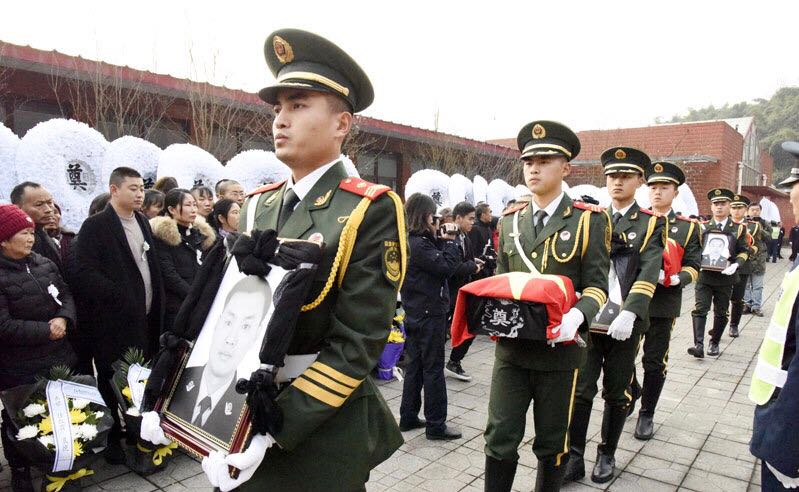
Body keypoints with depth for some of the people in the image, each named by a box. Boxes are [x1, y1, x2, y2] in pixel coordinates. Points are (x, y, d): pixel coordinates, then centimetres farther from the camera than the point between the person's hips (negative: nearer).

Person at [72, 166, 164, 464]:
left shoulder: (141, 221, 11)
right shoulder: (95, 226, -10)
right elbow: (83, 274, -18)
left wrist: (156, 304, 9)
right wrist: (121, 297, -20)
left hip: (145, 318, 6)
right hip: (115, 321, -6)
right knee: (114, 382, 7)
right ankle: (111, 441, 23)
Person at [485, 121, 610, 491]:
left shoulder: (589, 220, -4)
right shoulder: (509, 220, 7)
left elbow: (596, 286, -6)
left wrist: (576, 316, -27)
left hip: (559, 347, -2)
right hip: (511, 346, 3)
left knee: (552, 442, 14)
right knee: (500, 438, 6)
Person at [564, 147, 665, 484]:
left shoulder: (652, 223, 0)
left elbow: (648, 273, -13)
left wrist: (629, 313, -27)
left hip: (625, 323, -1)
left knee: (617, 392, 12)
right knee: (581, 390, 3)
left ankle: (607, 455, 30)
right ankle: (574, 457, 15)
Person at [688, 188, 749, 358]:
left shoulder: (738, 228, 5)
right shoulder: (703, 227, 7)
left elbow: (744, 251, 4)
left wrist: (736, 264, -14)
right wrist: (699, 261, -10)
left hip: (725, 277, 0)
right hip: (704, 276, 0)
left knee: (721, 312, 10)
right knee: (700, 309, -10)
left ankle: (714, 343, 24)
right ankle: (699, 345, -14)